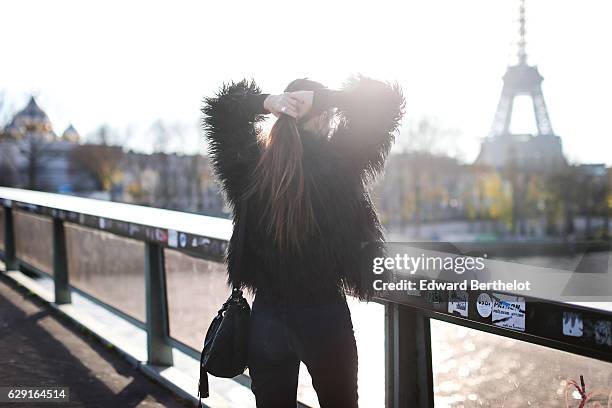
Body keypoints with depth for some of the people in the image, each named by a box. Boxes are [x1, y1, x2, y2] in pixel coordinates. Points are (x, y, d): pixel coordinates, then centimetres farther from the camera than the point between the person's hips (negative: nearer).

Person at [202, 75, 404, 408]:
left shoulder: (250, 163, -4)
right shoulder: (338, 162, -14)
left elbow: (218, 107, 13)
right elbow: (387, 101, -5)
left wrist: (266, 102, -4)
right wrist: (325, 98, -10)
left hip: (265, 318, 3)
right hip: (324, 319, -3)